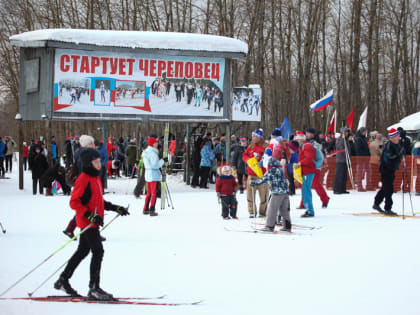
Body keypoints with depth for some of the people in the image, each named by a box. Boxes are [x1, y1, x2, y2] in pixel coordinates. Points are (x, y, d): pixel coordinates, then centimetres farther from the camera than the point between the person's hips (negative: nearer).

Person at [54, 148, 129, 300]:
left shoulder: (96, 178, 13)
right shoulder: (83, 179, -16)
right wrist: (90, 216, -26)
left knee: (83, 251, 17)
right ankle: (94, 288, -7)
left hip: (92, 222, 10)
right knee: (98, 251, -11)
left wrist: (116, 208, 17)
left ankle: (63, 280, 28)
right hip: (86, 222, -10)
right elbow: (74, 202, -20)